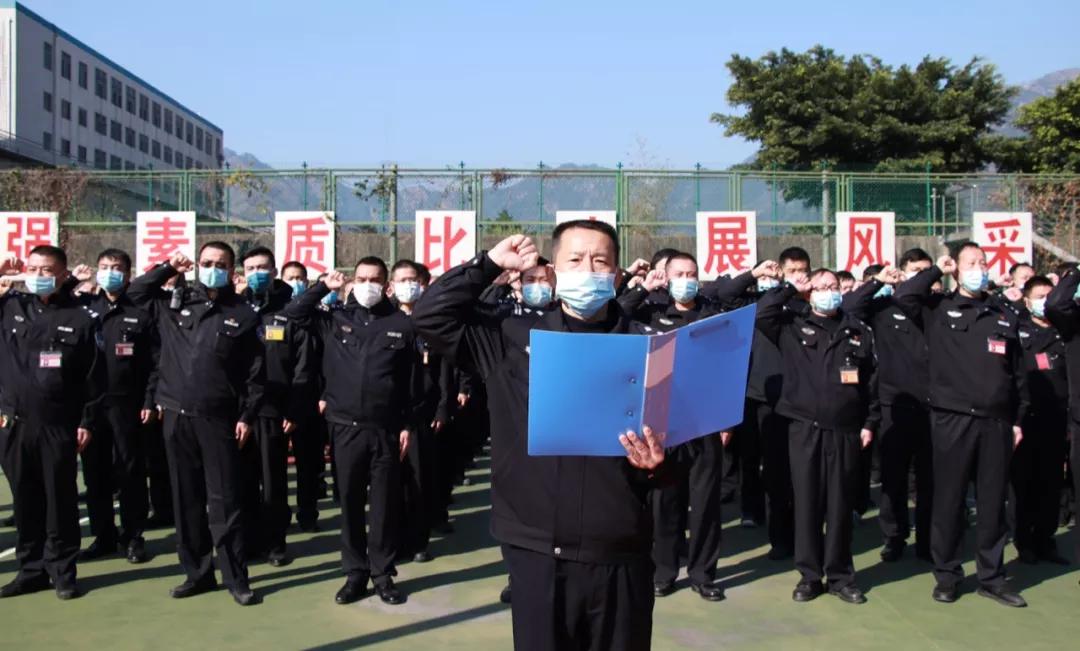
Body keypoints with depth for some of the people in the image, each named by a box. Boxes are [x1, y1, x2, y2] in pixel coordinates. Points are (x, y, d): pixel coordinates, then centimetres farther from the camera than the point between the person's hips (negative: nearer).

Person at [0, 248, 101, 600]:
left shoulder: (80, 318, -3)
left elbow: (93, 377, -2)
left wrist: (87, 421, -5)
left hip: (59, 426, -3)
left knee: (60, 501, 6)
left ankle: (63, 572, 17)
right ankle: (31, 570, 24)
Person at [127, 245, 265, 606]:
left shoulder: (243, 313, 0)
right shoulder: (175, 303, 9)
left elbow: (255, 373, -1)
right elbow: (134, 292, 21)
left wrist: (246, 416, -6)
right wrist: (166, 268, 8)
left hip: (218, 419, -3)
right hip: (177, 416, 3)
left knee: (224, 502, 0)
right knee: (186, 500, 10)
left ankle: (236, 579, 9)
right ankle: (197, 572, 22)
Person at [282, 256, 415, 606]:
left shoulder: (402, 324, 1)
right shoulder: (335, 318, 6)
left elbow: (411, 380, 2)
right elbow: (291, 314, 4)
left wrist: (407, 425, 0)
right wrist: (322, 287, -3)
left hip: (386, 428, -1)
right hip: (345, 426, 1)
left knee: (385, 503, 6)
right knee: (350, 501, 9)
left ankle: (383, 573, 20)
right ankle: (355, 572, 22)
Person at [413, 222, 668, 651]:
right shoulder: (513, 337, 4)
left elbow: (673, 442, 5)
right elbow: (430, 317, 2)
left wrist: (654, 464, -17)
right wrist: (490, 264, 0)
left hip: (620, 555, 0)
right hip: (537, 552, 1)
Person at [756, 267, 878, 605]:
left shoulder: (859, 331, 8)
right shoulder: (792, 326, 5)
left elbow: (872, 381, 9)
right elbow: (761, 313, -12)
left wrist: (870, 423, 4)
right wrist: (790, 287, -2)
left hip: (845, 431, 1)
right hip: (804, 429, -1)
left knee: (840, 505, 8)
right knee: (806, 504, 5)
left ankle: (841, 576, 20)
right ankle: (809, 575, 17)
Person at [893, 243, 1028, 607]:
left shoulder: (1004, 314, 12)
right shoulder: (938, 309, 3)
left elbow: (1017, 372, 15)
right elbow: (903, 296, -17)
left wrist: (1018, 419, 11)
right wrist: (937, 271, -4)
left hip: (996, 422, 3)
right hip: (952, 419, -3)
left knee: (993, 502, 9)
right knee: (949, 500, 4)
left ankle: (991, 576, 21)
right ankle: (946, 575, 15)